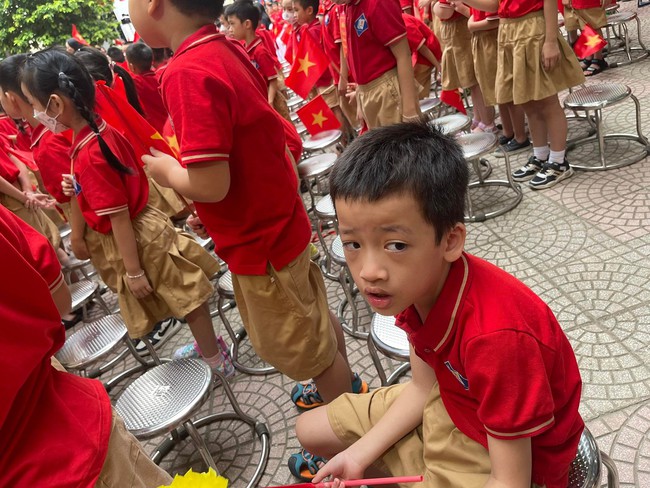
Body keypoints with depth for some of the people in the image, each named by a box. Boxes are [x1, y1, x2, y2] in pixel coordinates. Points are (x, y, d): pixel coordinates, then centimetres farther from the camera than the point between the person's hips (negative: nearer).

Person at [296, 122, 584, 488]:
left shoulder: (496, 335, -38)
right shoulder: (412, 284, -16)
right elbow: (423, 386, -3)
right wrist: (357, 455, -10)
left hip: (507, 450, -6)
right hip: (451, 401, 6)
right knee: (310, 430, 11)